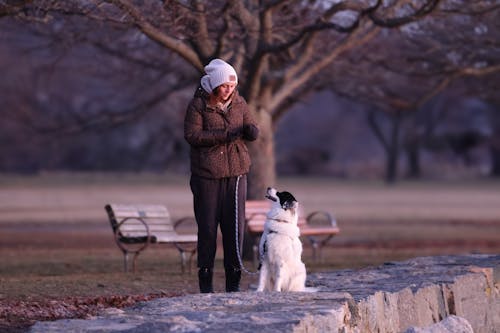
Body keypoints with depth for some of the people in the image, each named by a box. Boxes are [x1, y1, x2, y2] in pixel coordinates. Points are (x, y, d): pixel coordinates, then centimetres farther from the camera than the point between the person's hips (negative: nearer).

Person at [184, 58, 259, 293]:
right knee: (207, 227, -1)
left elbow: (251, 130, 10)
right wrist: (225, 135, -22)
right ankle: (205, 282, 6)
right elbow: (192, 135, -13)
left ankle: (234, 282, 3)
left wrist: (252, 130, -16)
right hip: (207, 174, -3)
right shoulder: (198, 105, -6)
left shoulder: (239, 103, 7)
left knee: (235, 225, -2)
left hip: (236, 171, 3)